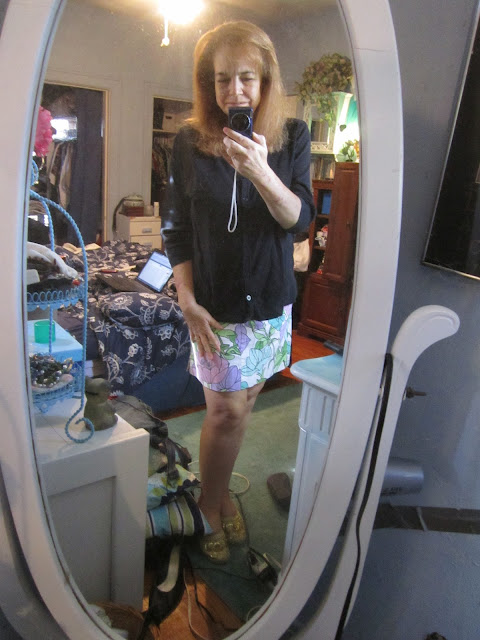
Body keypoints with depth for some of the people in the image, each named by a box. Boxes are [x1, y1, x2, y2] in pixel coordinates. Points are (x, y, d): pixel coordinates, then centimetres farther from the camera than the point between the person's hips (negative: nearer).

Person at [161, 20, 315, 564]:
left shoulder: (292, 136, -1)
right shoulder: (189, 143, -4)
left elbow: (300, 219, -9)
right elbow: (177, 229, -1)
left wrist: (261, 173, -27)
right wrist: (188, 303, -7)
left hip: (272, 301, 2)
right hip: (216, 305, -2)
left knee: (241, 401, 13)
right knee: (227, 411, 0)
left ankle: (217, 488, 35)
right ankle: (211, 500, 27)